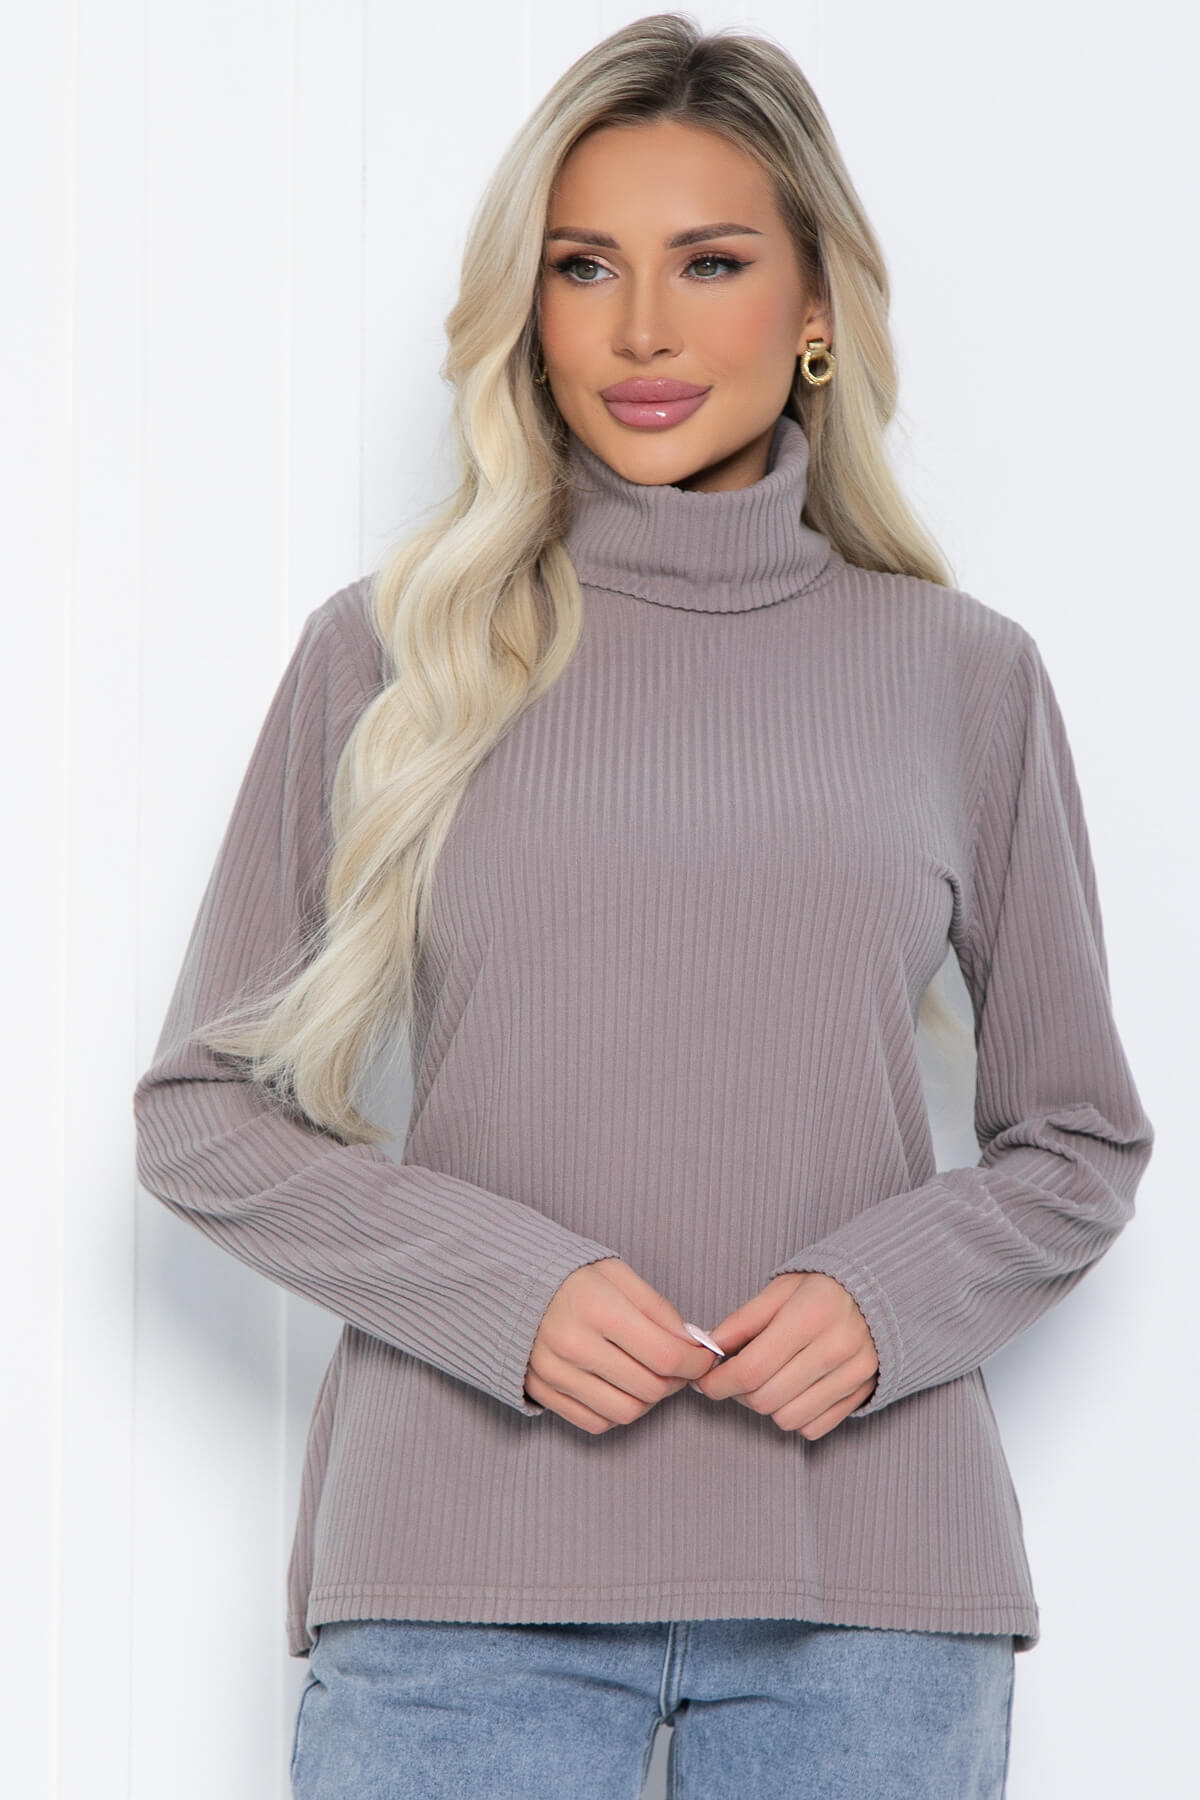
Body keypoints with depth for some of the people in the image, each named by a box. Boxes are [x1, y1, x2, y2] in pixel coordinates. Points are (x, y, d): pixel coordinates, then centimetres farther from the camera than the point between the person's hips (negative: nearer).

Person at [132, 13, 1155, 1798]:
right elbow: (203, 1109, 6)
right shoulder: (388, 652, 5)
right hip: (467, 1560, -1)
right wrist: (503, 1287, -9)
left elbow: (1077, 1140, 13)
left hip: (863, 1558, 1)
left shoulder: (964, 675, 7)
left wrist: (884, 1296, -6)